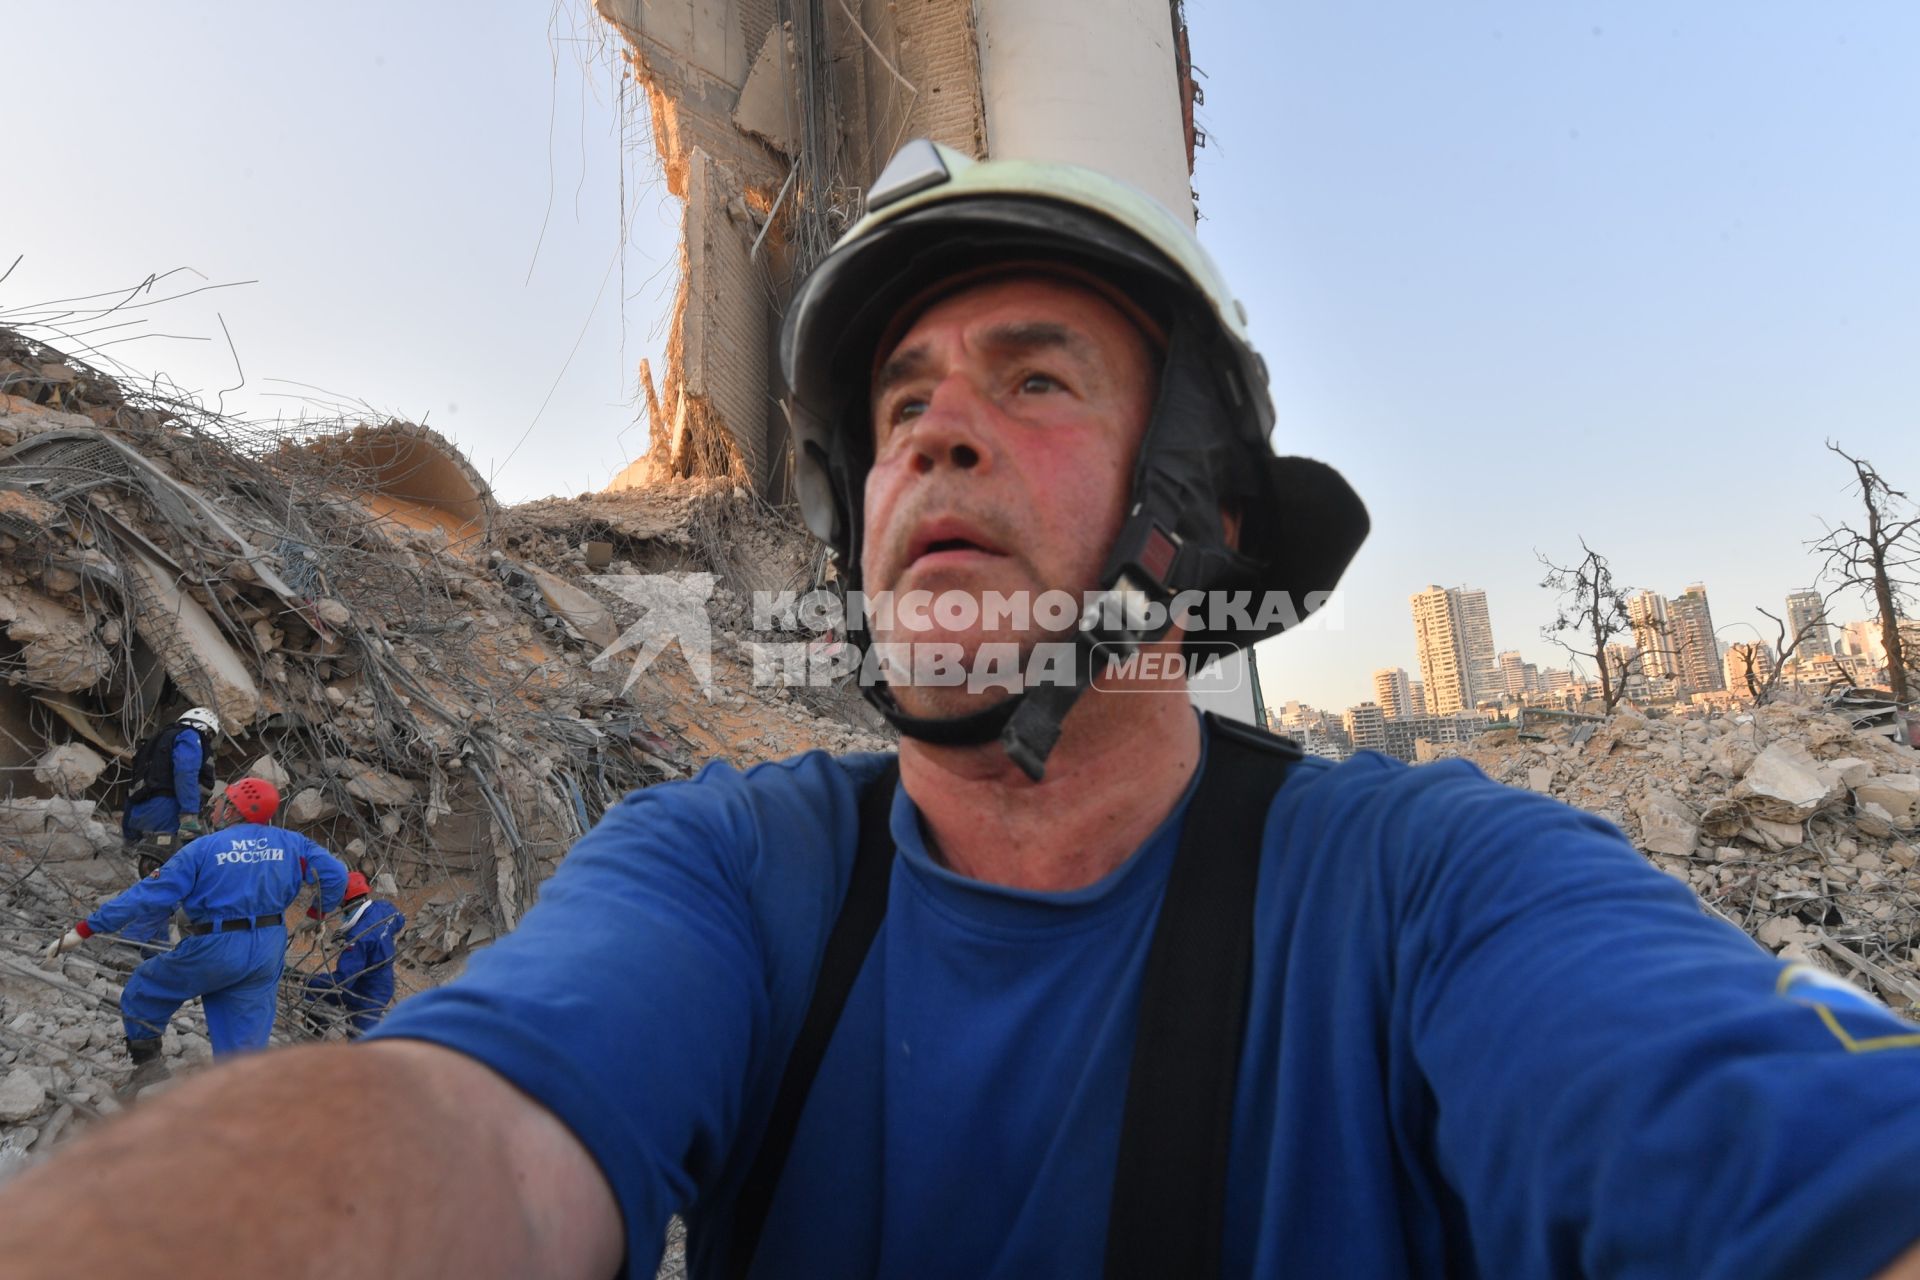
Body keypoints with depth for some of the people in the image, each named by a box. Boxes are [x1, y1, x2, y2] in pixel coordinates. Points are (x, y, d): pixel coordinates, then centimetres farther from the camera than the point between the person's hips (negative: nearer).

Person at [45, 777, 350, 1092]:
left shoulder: (202, 849, -9)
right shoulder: (291, 843, 0)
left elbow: (149, 894, -8)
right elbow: (336, 874, -2)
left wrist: (85, 929, 0)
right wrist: (320, 912, 16)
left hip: (214, 950, -4)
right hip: (268, 953, 4)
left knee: (142, 993, 25)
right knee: (244, 1045, 12)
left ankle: (148, 1067, 23)